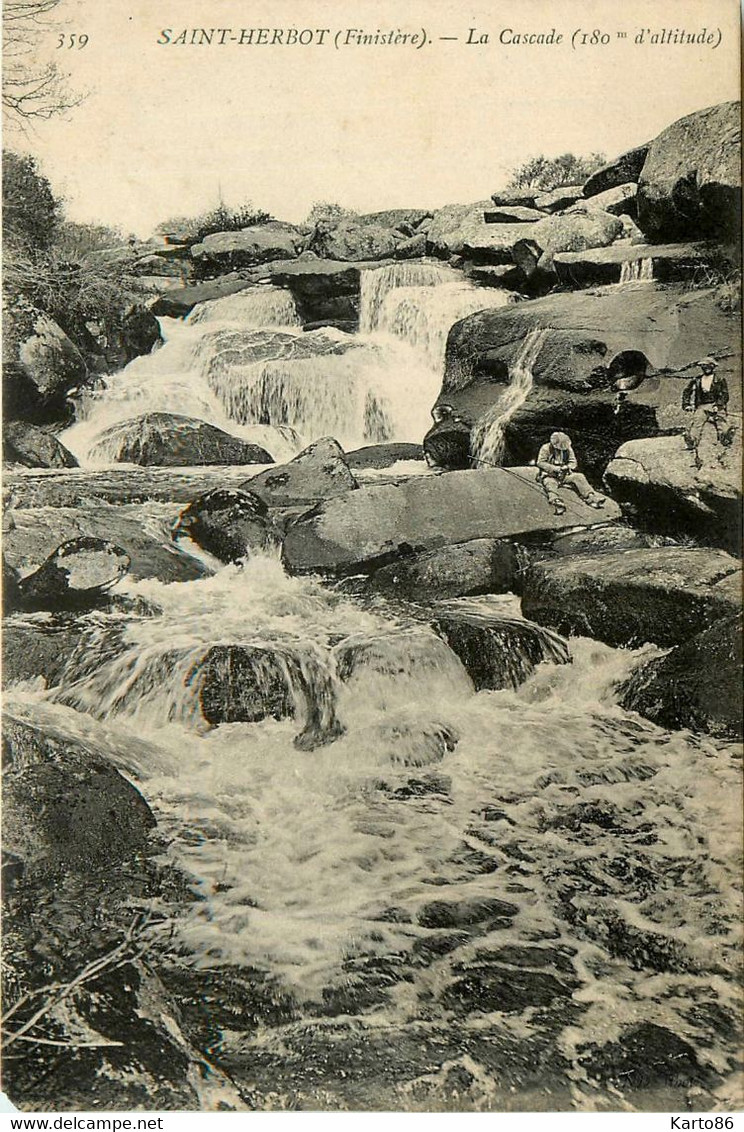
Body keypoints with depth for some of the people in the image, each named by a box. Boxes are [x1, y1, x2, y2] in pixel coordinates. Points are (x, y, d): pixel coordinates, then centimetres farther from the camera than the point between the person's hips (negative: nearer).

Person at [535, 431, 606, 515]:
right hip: (549, 475, -5)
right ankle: (556, 502, -67)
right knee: (550, 483, -38)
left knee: (579, 477, -17)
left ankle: (591, 496, -29)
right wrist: (554, 468, -22)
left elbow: (573, 462, 10)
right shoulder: (546, 448, -5)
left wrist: (567, 467, -14)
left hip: (564, 475, 5)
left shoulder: (568, 448, 8)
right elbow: (540, 463, -11)